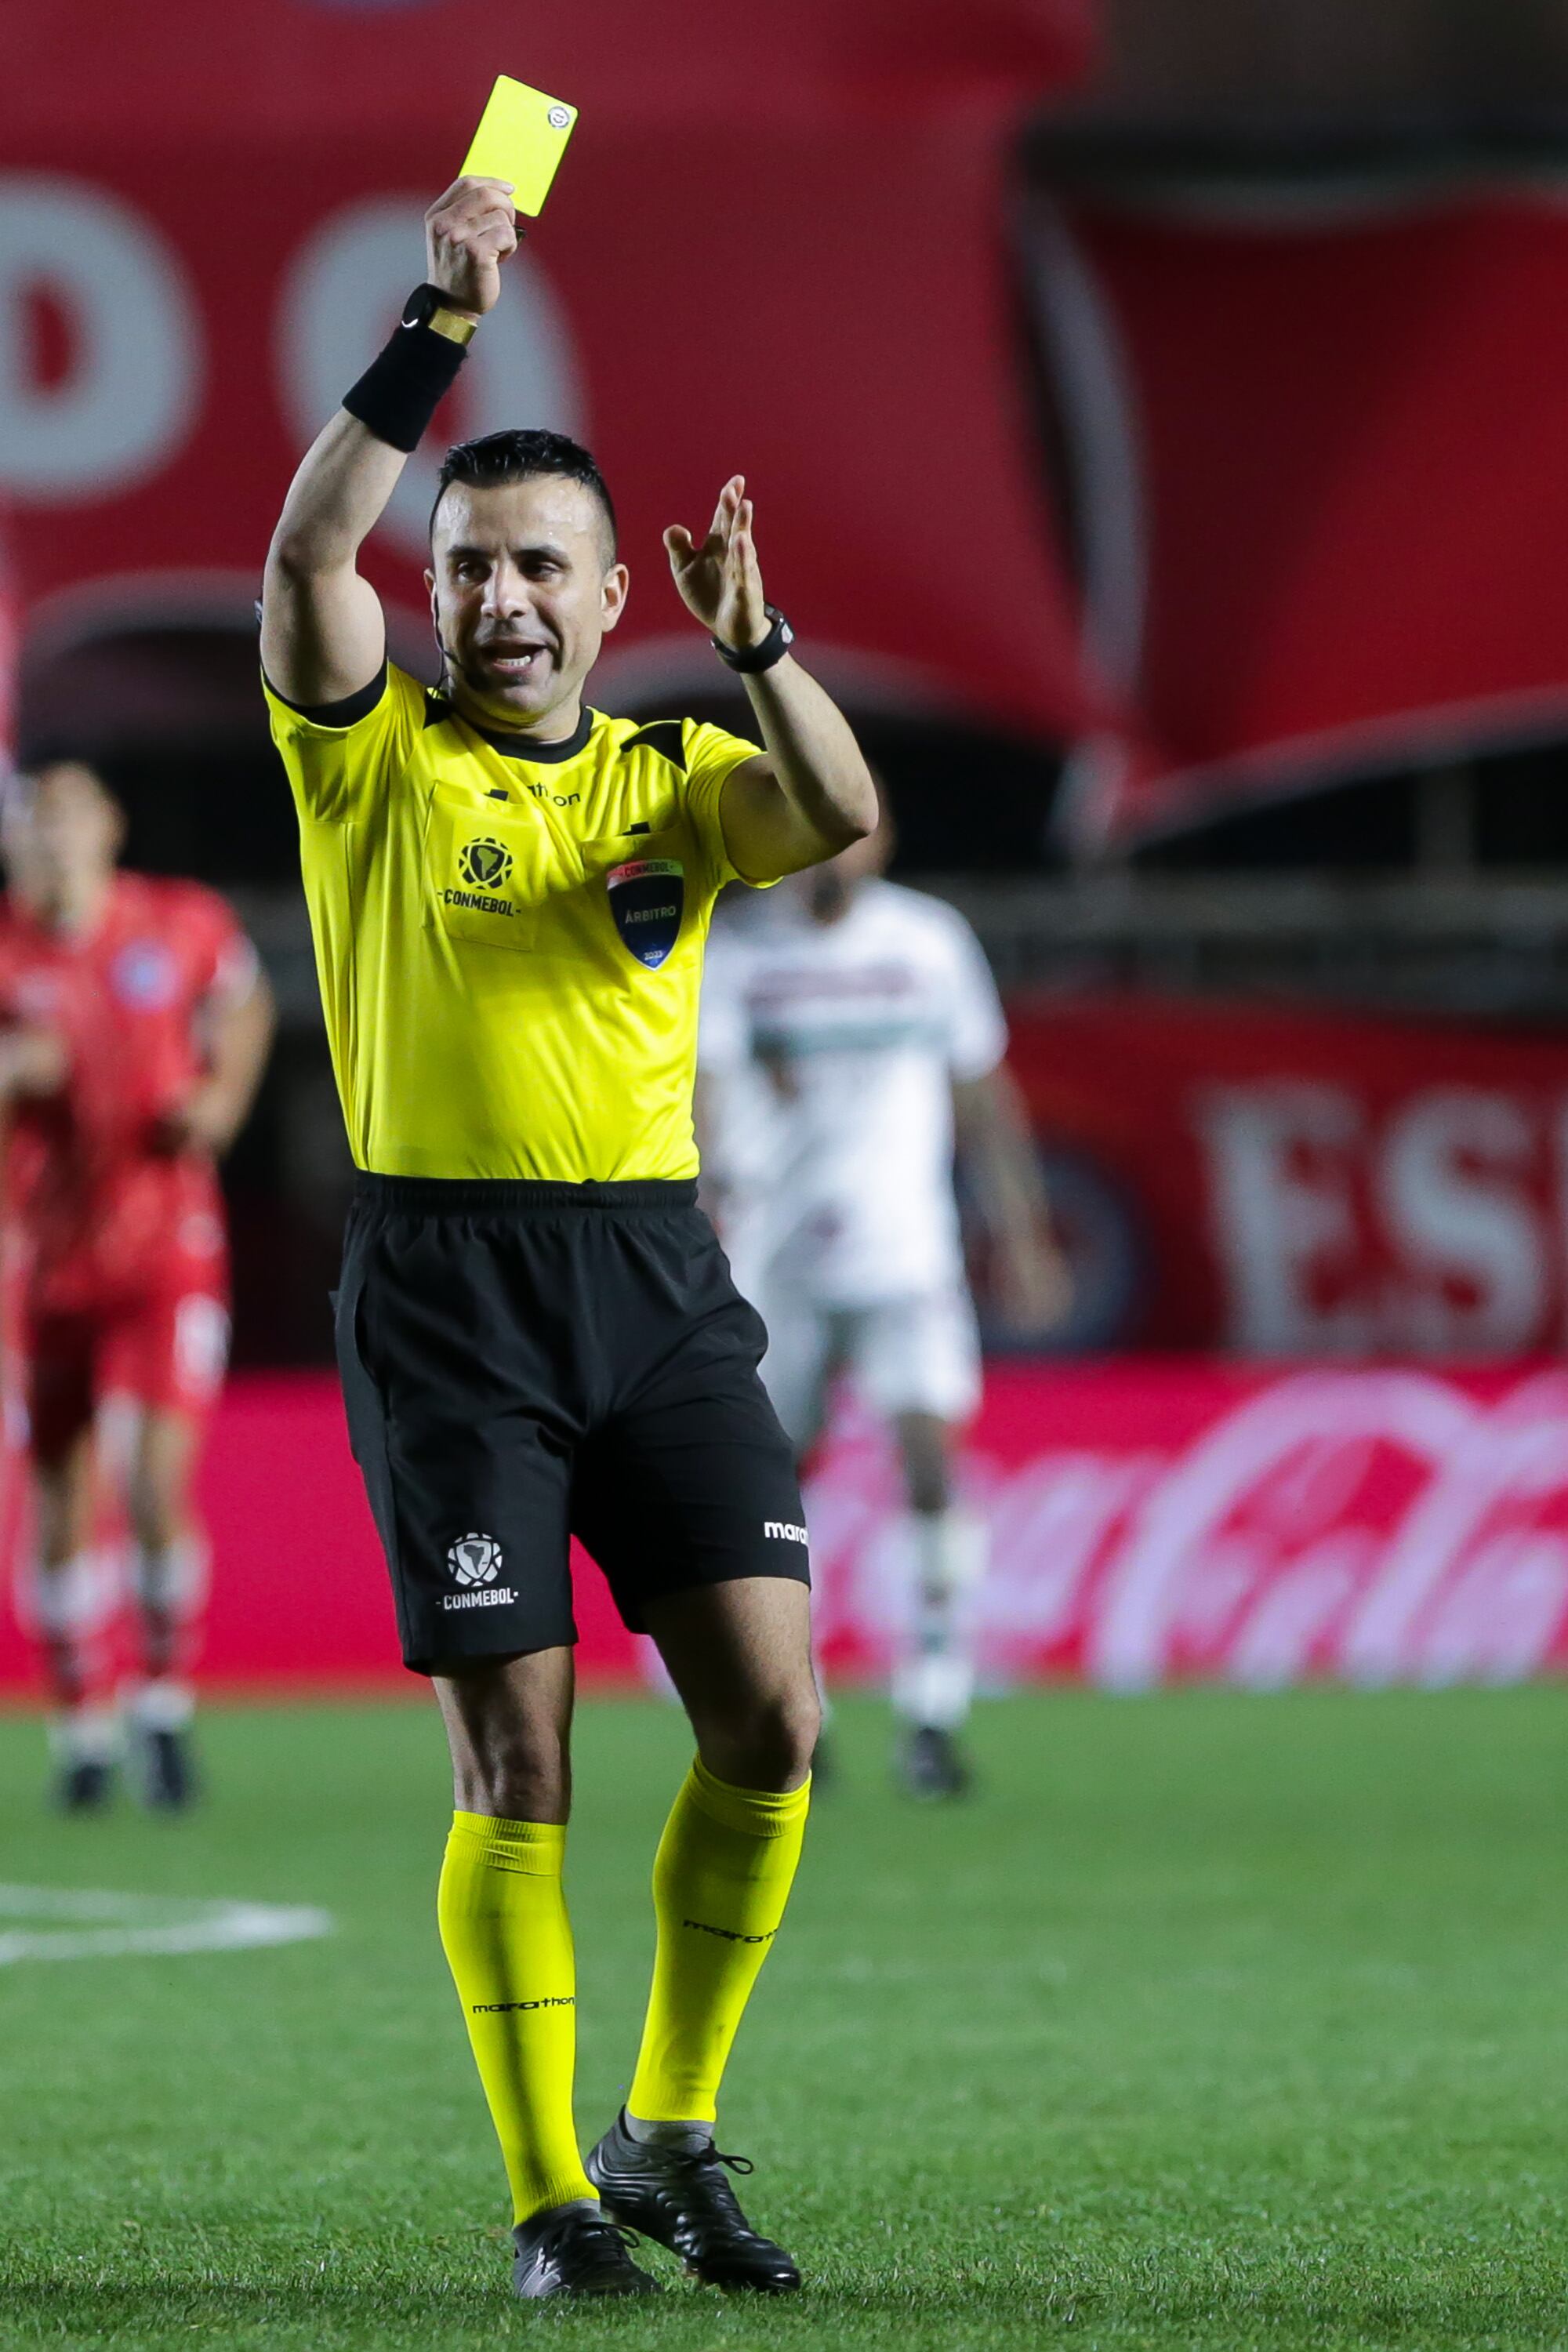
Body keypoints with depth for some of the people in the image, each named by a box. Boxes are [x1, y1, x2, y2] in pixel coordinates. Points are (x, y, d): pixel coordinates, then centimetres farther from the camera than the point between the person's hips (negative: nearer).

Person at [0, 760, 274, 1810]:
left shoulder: (185, 925, -3)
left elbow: (244, 1003, 18)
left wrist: (223, 1097, 2)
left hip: (169, 1254, -1)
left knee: (160, 1483, -16)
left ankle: (166, 1703, 3)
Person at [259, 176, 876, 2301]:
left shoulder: (674, 772, 11)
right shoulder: (379, 755, 3)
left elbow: (841, 818, -8)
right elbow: (307, 556, -15)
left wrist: (756, 643, -23)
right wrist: (438, 327, -20)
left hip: (657, 1275, 3)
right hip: (448, 1287, -3)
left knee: (771, 1715, -6)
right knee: (516, 1765, -4)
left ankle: (669, 2134, 10)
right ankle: (550, 2197, 3)